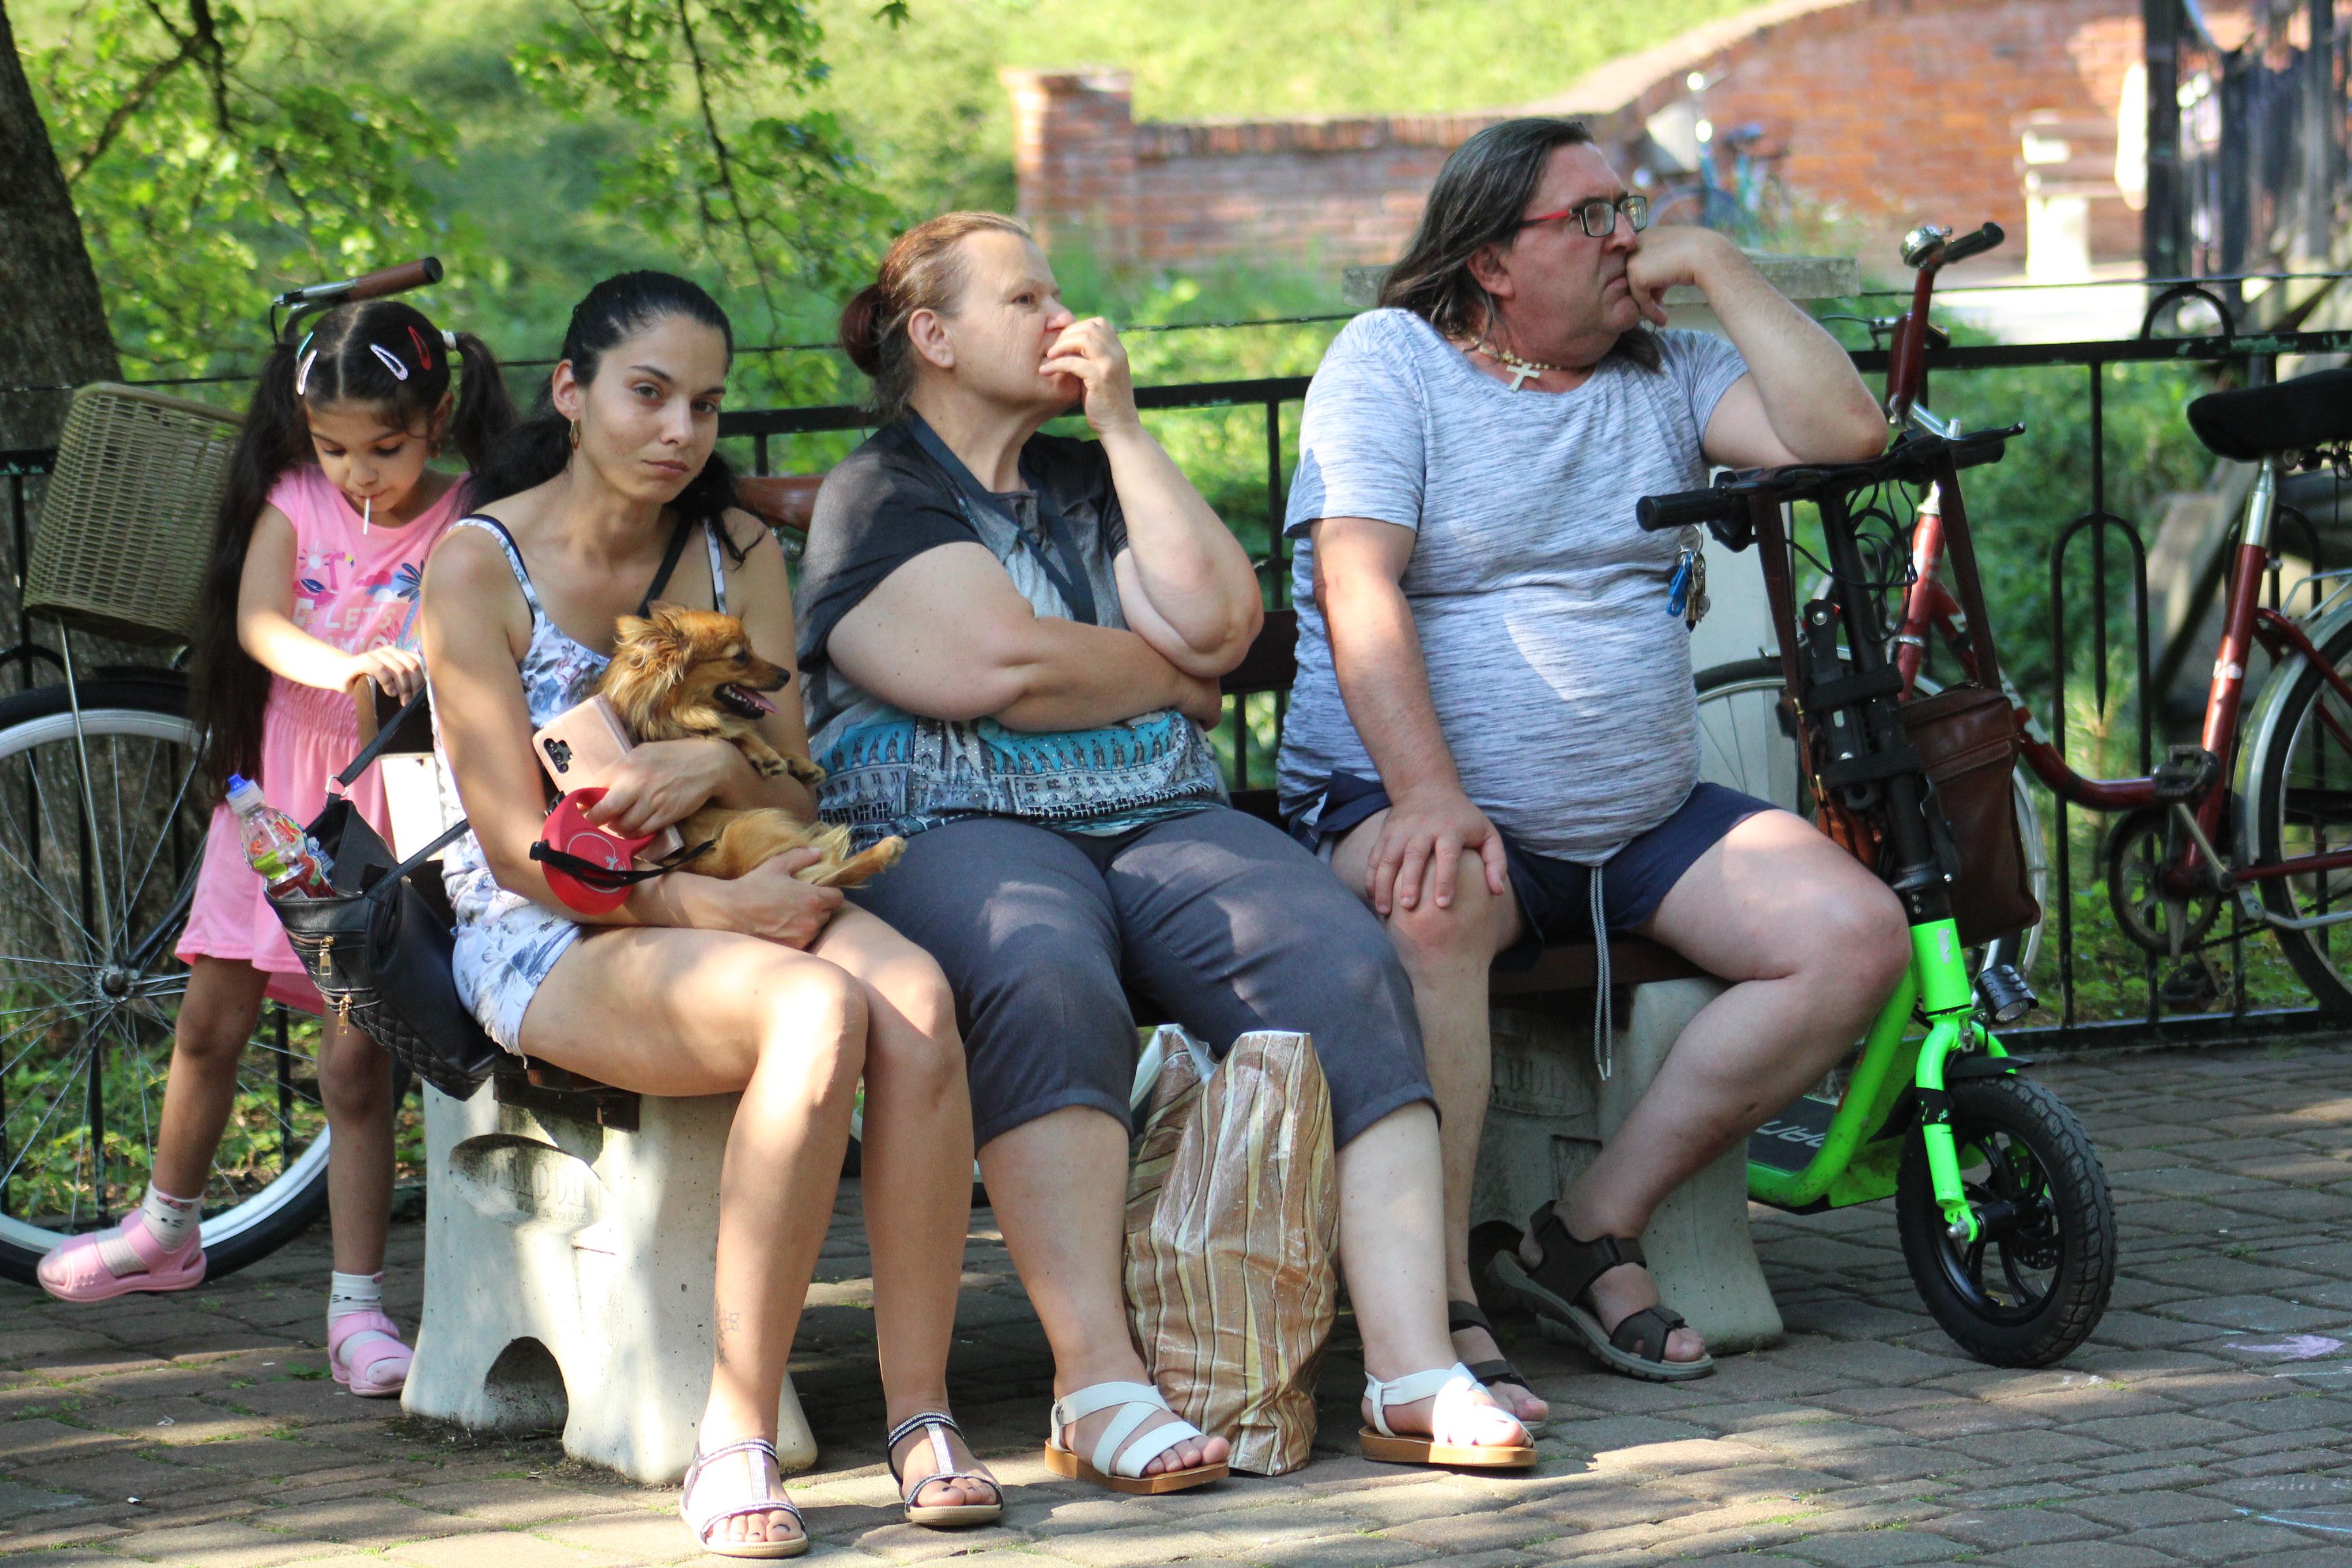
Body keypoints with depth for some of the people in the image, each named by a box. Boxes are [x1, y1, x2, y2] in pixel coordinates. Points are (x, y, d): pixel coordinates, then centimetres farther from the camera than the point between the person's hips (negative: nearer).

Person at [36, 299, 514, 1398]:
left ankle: (357, 1305, 2)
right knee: (210, 1024, 13)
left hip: (385, 817, -3)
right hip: (275, 800, 3)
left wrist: (436, 673, -35)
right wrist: (341, 665, -36)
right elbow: (257, 622, -17)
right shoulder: (292, 504, -1)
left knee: (355, 1060, -4)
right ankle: (166, 1229, 36)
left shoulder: (464, 531, -7)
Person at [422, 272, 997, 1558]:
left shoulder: (738, 551, 12)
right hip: (548, 941, -5)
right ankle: (735, 1439, -32)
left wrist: (723, 765, -14)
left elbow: (797, 793, 10)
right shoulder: (478, 566, -4)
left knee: (914, 992, -31)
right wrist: (705, 905, -23)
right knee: (818, 1007, -36)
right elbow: (521, 845, -10)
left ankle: (920, 1415, -30)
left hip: (734, 894, 5)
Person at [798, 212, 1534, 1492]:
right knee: (1046, 983, -39)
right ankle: (1099, 1386, -41)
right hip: (955, 832, -5)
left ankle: (1412, 1367, -31)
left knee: (1344, 965, -24)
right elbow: (995, 664, -10)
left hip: (1160, 817, 5)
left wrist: (1120, 425, 6)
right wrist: (1176, 679, 5)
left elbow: (1218, 619, 7)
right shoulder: (877, 498, 6)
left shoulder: (1084, 480, 25)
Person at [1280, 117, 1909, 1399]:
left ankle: (1596, 1228, -9)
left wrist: (1713, 265, -3)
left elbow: (1844, 432, -4)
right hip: (1432, 809, -5)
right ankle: (1441, 1312, -34)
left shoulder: (1662, 374, 12)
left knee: (1860, 939, -15)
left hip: (1645, 818, 5)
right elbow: (1357, 586, -14)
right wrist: (1427, 795, -29)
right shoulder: (1389, 360, -1)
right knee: (1433, 904, -40)